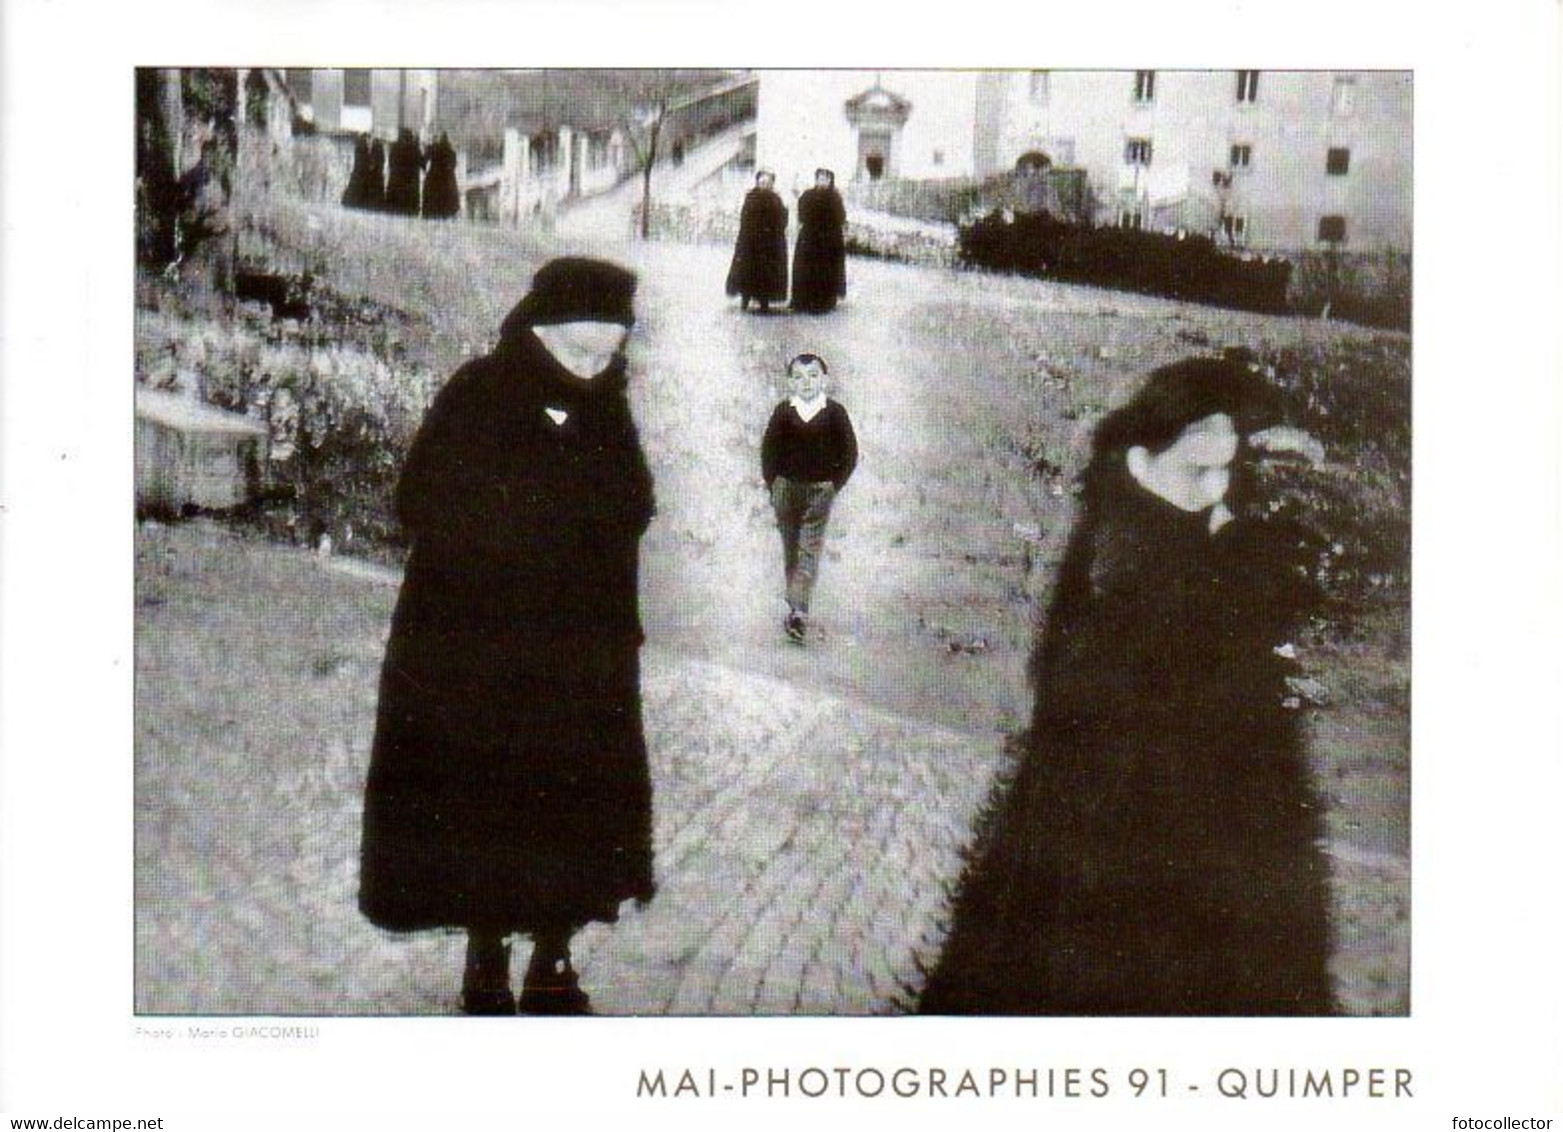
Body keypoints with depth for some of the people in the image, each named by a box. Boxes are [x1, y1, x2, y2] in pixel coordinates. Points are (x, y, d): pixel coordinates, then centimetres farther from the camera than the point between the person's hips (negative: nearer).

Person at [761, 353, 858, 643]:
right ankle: (796, 609, 20)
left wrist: (833, 486, -5)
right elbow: (768, 452, 8)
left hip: (821, 490, -2)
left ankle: (798, 612, -18)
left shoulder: (835, 412, -2)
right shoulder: (783, 412, 2)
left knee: (809, 549, -11)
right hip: (786, 488, 2)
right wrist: (773, 487, 2)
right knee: (791, 550, 9)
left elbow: (849, 455, 2)